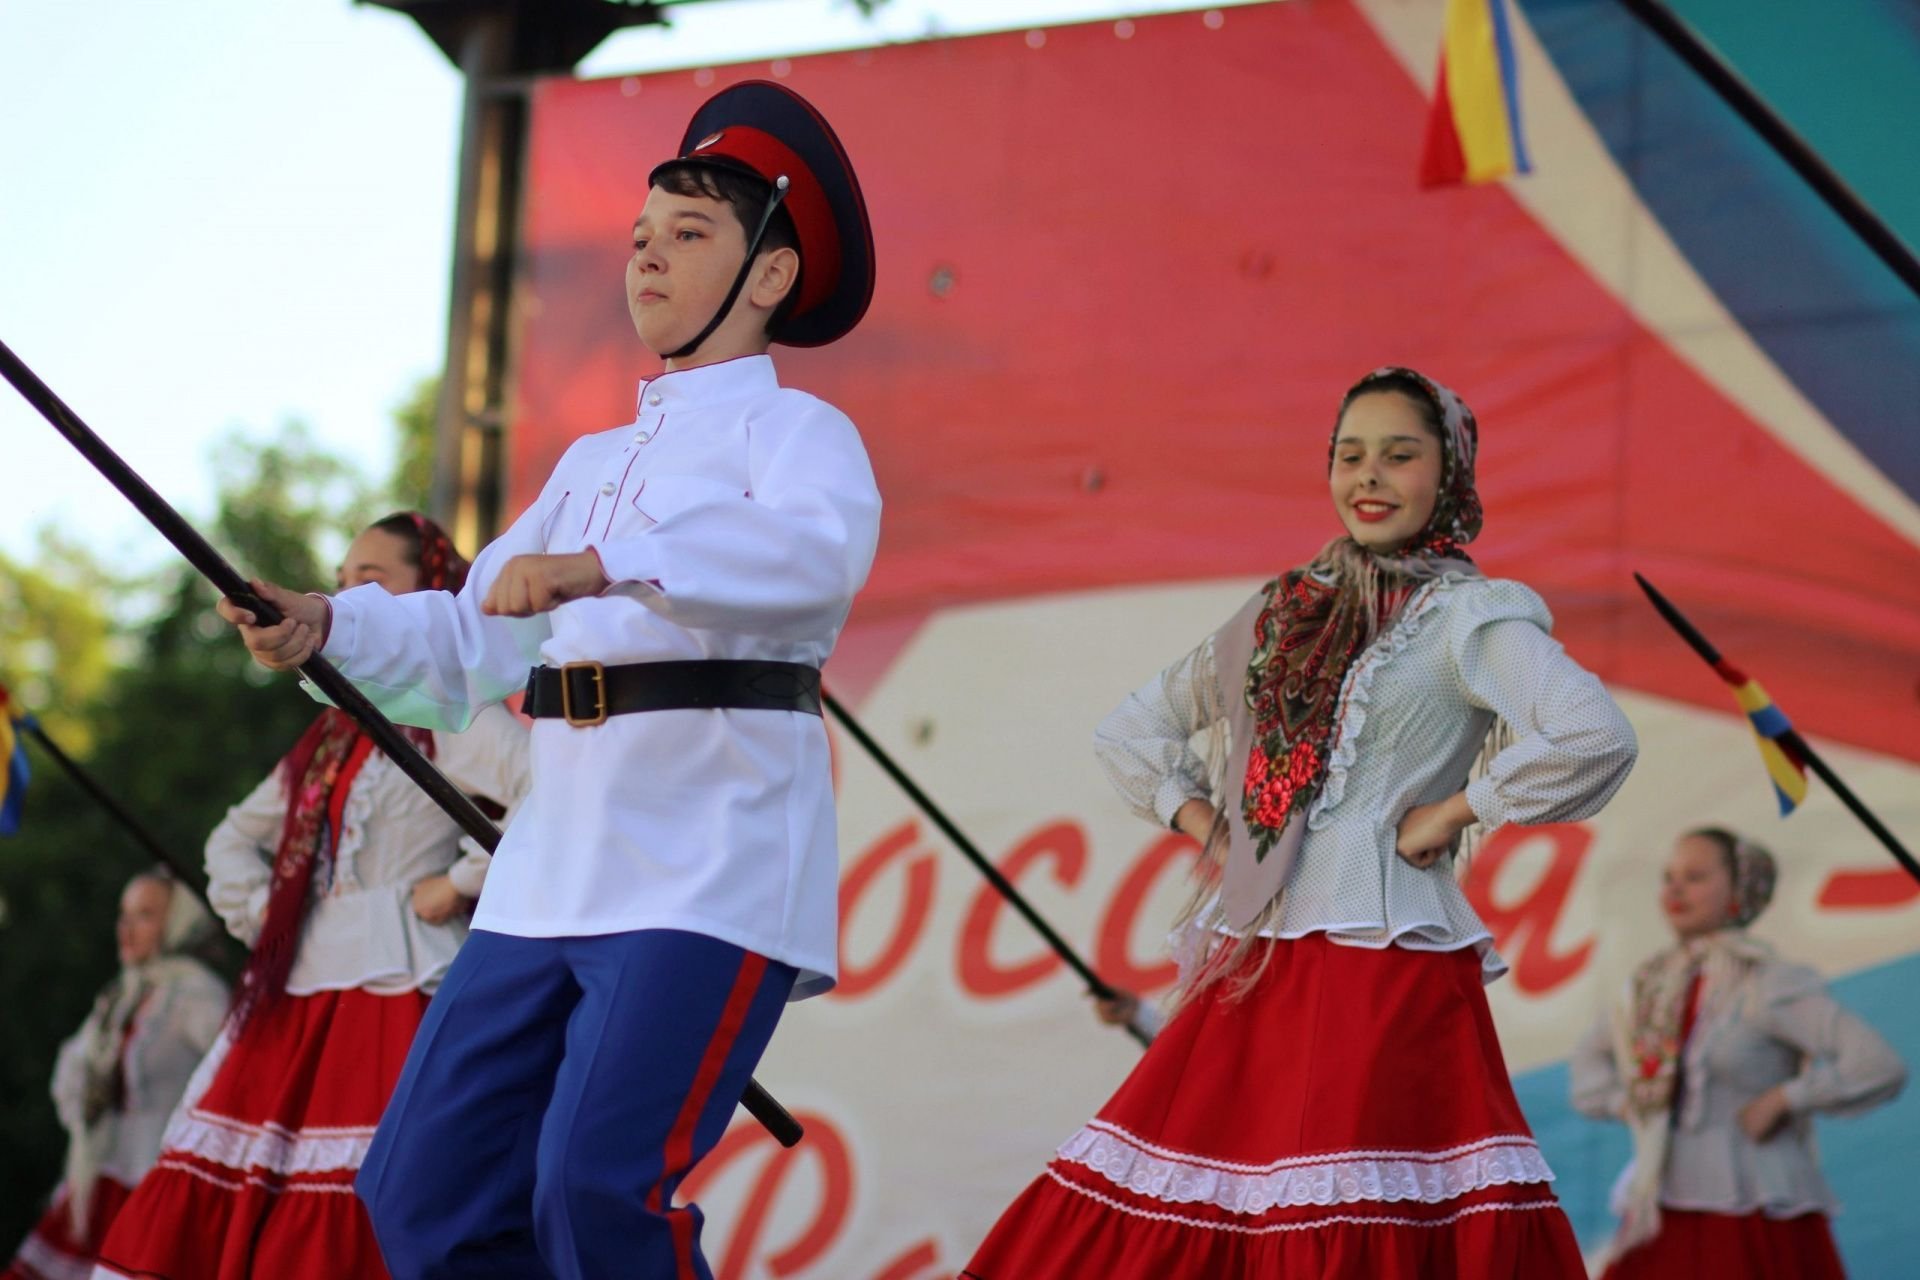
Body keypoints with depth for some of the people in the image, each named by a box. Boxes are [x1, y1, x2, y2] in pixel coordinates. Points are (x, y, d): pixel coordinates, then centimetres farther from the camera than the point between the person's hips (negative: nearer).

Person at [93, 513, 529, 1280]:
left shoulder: (452, 717, -3)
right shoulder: (332, 737, 21)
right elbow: (236, 838, 33)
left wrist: (461, 883, -16)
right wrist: (259, 915, 14)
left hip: (391, 995, -8)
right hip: (293, 1001, 8)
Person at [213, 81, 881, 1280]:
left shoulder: (793, 430, 0)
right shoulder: (593, 462, 23)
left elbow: (813, 551, -24)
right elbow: (466, 648, 20)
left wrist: (605, 567, -37)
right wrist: (327, 625, 1)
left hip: (712, 876, -7)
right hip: (553, 874, 7)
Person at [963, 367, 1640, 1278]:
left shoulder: (1467, 615, 0)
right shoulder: (1285, 613, 17)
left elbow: (1595, 739, -18)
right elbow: (1129, 733, 27)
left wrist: (1452, 814, -11)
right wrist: (1201, 822, 11)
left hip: (1381, 958, -6)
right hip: (1254, 968, 6)